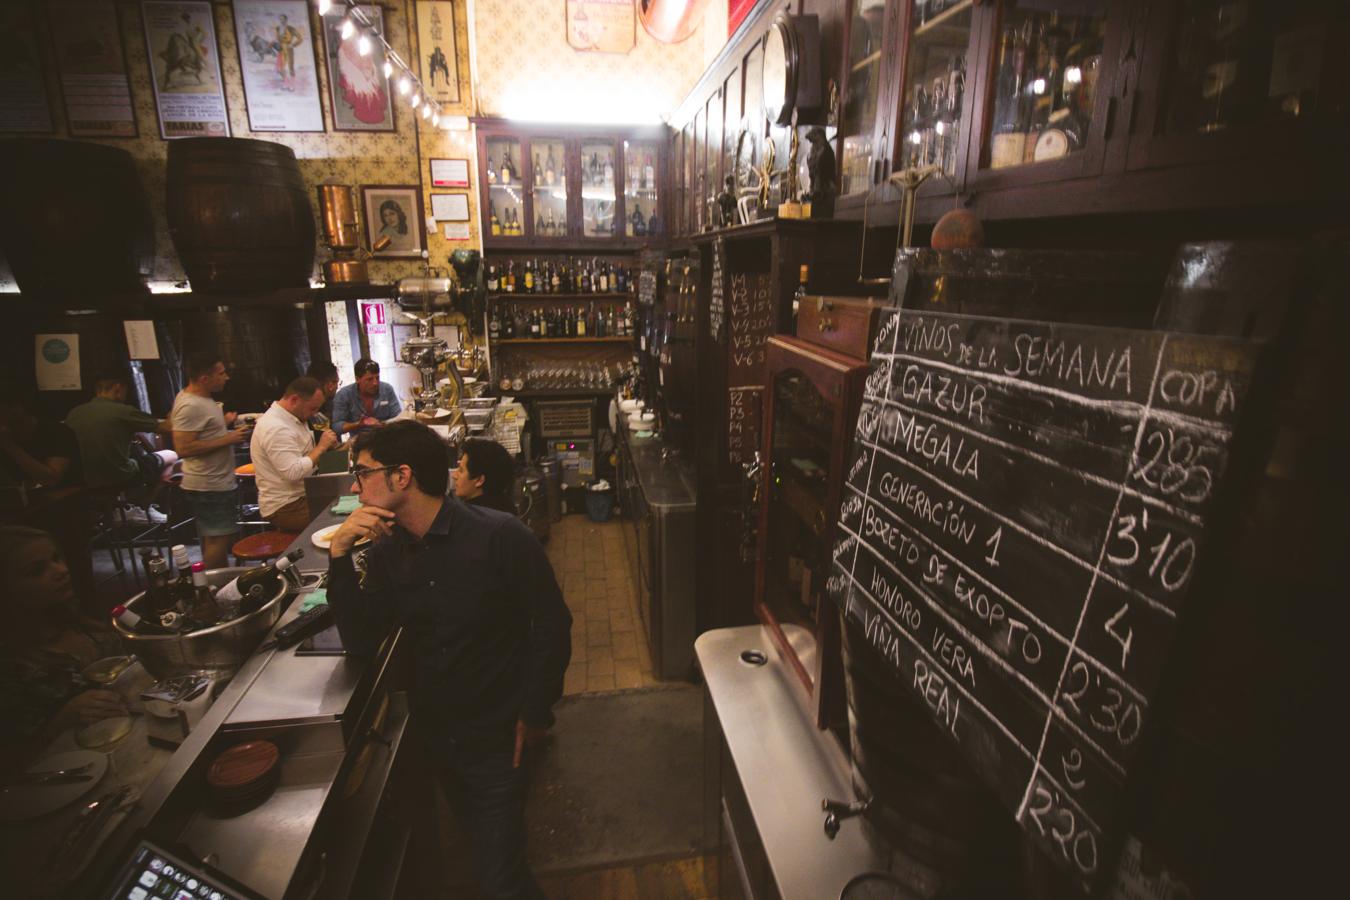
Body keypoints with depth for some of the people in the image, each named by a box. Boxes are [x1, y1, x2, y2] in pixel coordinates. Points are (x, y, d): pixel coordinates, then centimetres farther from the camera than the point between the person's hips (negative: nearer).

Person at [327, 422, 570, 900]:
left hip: (496, 735, -6)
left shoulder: (500, 537, -23)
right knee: (479, 840, 27)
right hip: (435, 731, 6)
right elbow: (361, 640, -7)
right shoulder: (388, 551, -4)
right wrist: (339, 555, -17)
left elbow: (552, 624, -17)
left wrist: (535, 711, -13)